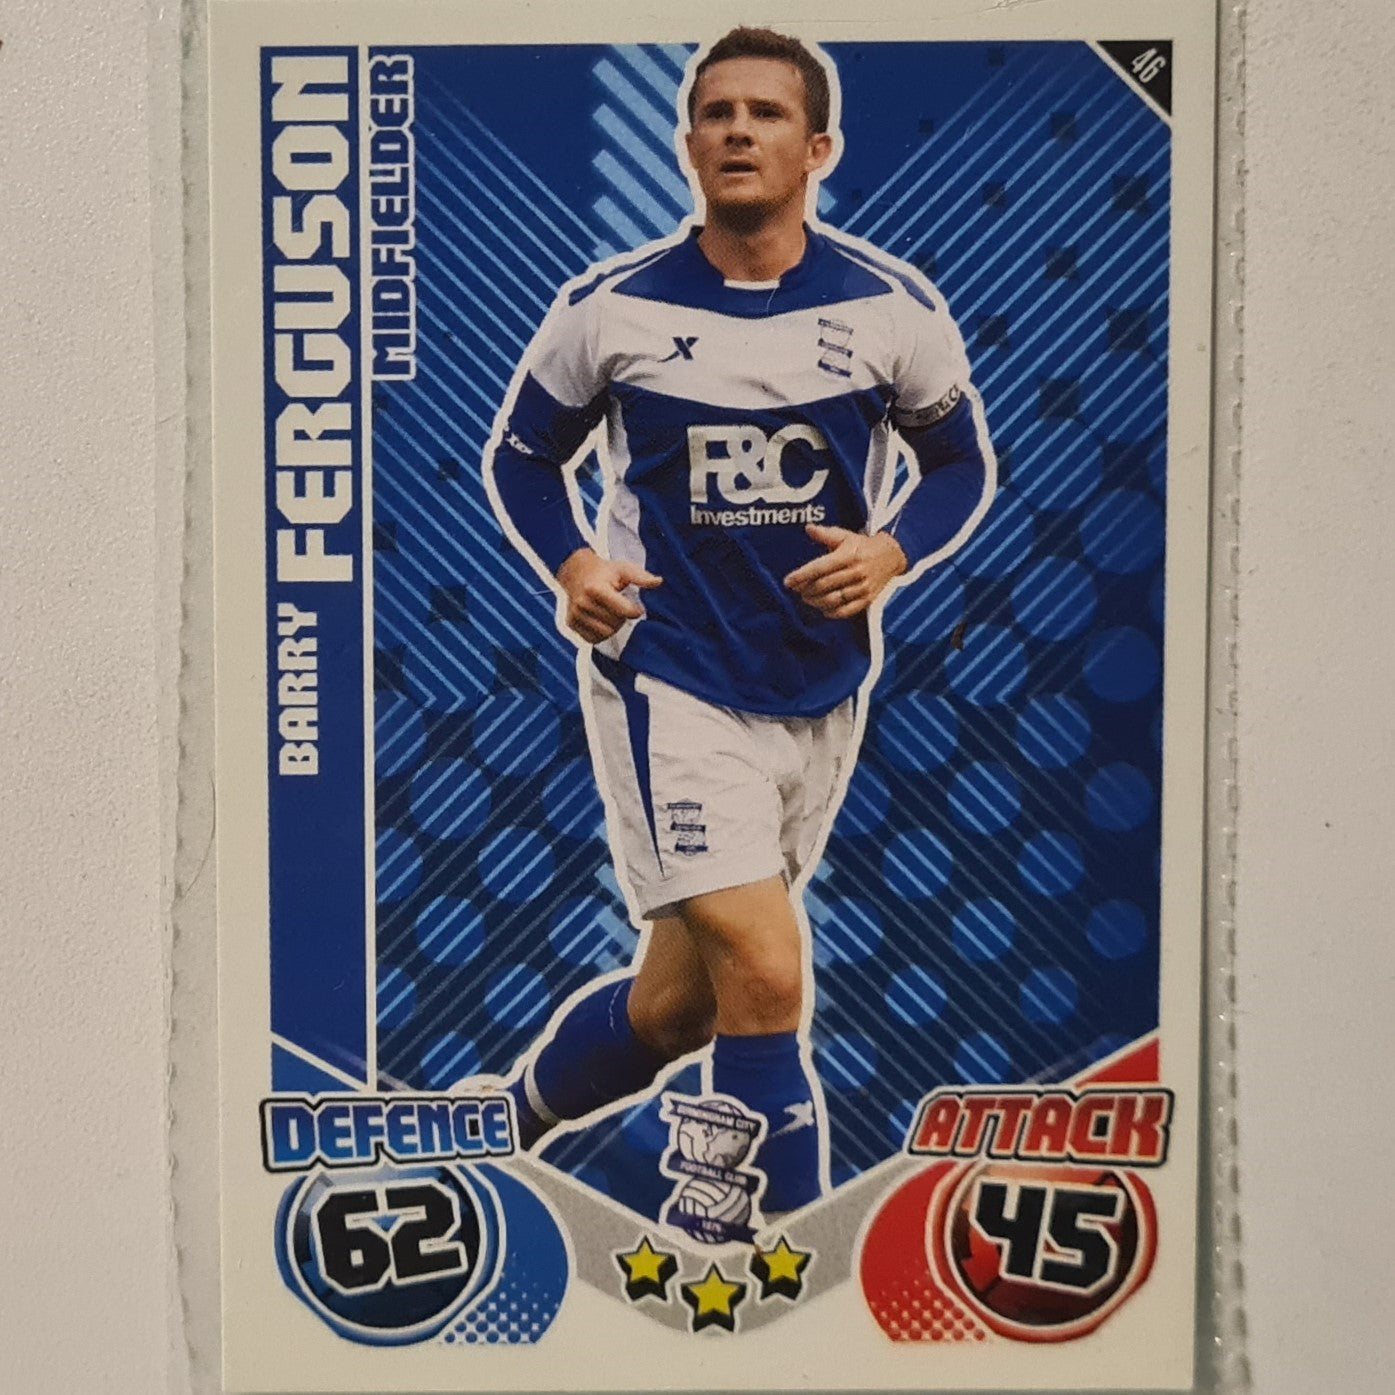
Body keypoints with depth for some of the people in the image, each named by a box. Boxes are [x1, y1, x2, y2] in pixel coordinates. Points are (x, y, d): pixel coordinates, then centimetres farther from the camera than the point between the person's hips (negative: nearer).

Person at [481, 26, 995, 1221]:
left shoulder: (893, 307, 0)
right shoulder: (610, 306, -2)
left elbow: (963, 463, 10)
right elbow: (522, 455, 9)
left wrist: (892, 552, -11)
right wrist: (570, 564, -11)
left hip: (821, 697, 3)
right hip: (666, 682, -3)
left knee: (678, 1002, 13)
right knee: (768, 976, -14)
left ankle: (509, 1126, 43)